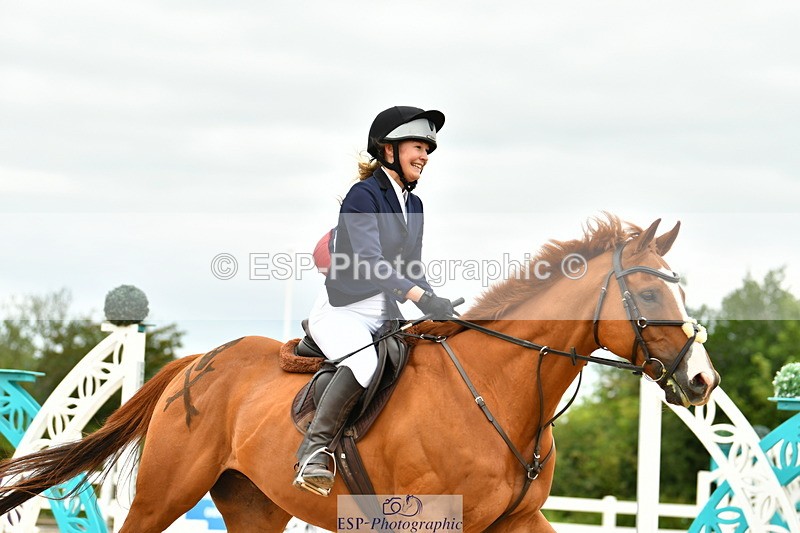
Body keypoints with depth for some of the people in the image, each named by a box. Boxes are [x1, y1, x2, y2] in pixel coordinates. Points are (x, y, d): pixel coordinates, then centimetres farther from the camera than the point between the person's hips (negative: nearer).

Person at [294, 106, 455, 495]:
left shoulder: (413, 205, 13)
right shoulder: (363, 195, -12)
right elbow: (368, 261, -25)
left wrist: (438, 305, -3)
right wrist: (422, 297, -35)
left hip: (385, 315, 9)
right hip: (342, 311, -9)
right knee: (364, 362, -38)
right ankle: (314, 449, -25)